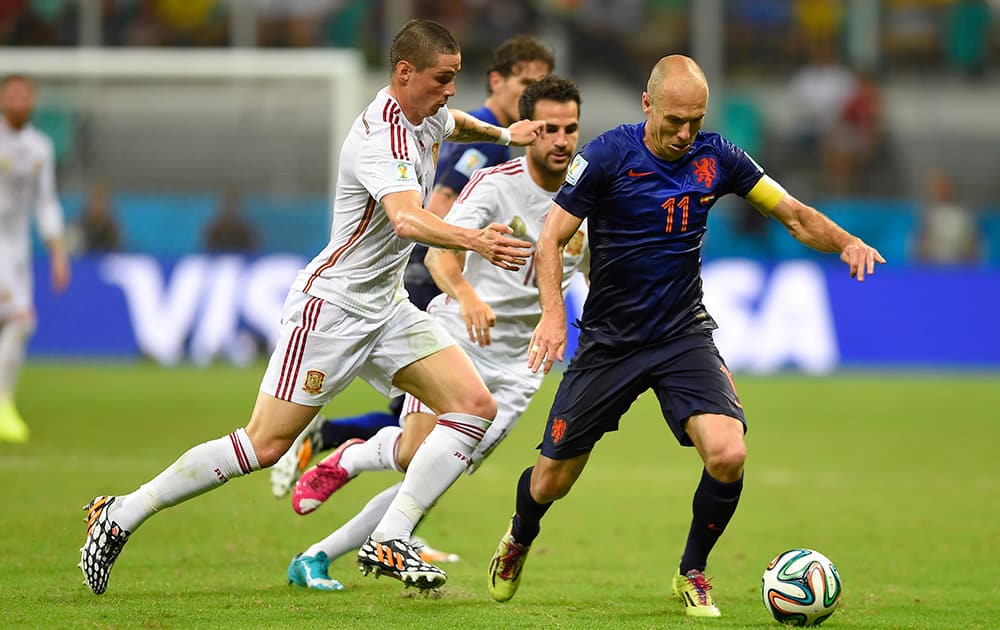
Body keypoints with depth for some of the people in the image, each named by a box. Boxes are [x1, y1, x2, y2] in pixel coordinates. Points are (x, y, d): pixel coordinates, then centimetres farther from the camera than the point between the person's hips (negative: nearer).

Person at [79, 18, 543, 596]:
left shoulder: (427, 115, 5)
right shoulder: (380, 138, -25)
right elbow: (408, 221, -44)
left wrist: (502, 133, 28)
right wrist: (475, 241, -58)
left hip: (386, 307, 9)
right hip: (332, 303, -9)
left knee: (475, 406, -7)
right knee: (266, 444, -10)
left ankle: (391, 541, -8)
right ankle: (122, 514, 3)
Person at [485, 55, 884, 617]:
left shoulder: (716, 158, -3)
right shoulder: (607, 157, -12)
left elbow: (796, 216, 4)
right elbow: (551, 240, -10)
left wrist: (846, 242, -16)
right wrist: (553, 313, -26)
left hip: (685, 337, 2)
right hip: (608, 339, -1)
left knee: (728, 454, -23)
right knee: (553, 479, 3)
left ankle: (693, 572, 3)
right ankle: (519, 539, 41)